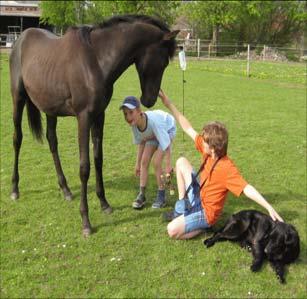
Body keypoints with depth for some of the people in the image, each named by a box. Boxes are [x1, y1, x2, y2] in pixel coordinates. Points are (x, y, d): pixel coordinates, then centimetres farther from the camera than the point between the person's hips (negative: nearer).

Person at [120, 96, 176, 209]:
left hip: (167, 130, -6)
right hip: (152, 134, 6)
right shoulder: (134, 124, -25)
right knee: (144, 161, -1)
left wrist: (168, 166, -27)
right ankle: (141, 195, 11)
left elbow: (166, 145, -34)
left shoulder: (153, 121, -43)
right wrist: (138, 163, -1)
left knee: (156, 163, -15)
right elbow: (141, 143, -7)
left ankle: (161, 196, 0)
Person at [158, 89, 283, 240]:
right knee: (181, 162, 6)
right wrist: (168, 103, -6)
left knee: (172, 230, -24)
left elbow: (247, 189, -36)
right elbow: (188, 129, -5)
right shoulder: (209, 151, -8)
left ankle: (206, 226, 0)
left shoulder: (227, 168, -30)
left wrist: (269, 208, -48)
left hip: (206, 212, -8)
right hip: (198, 197, 8)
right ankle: (181, 208, 10)